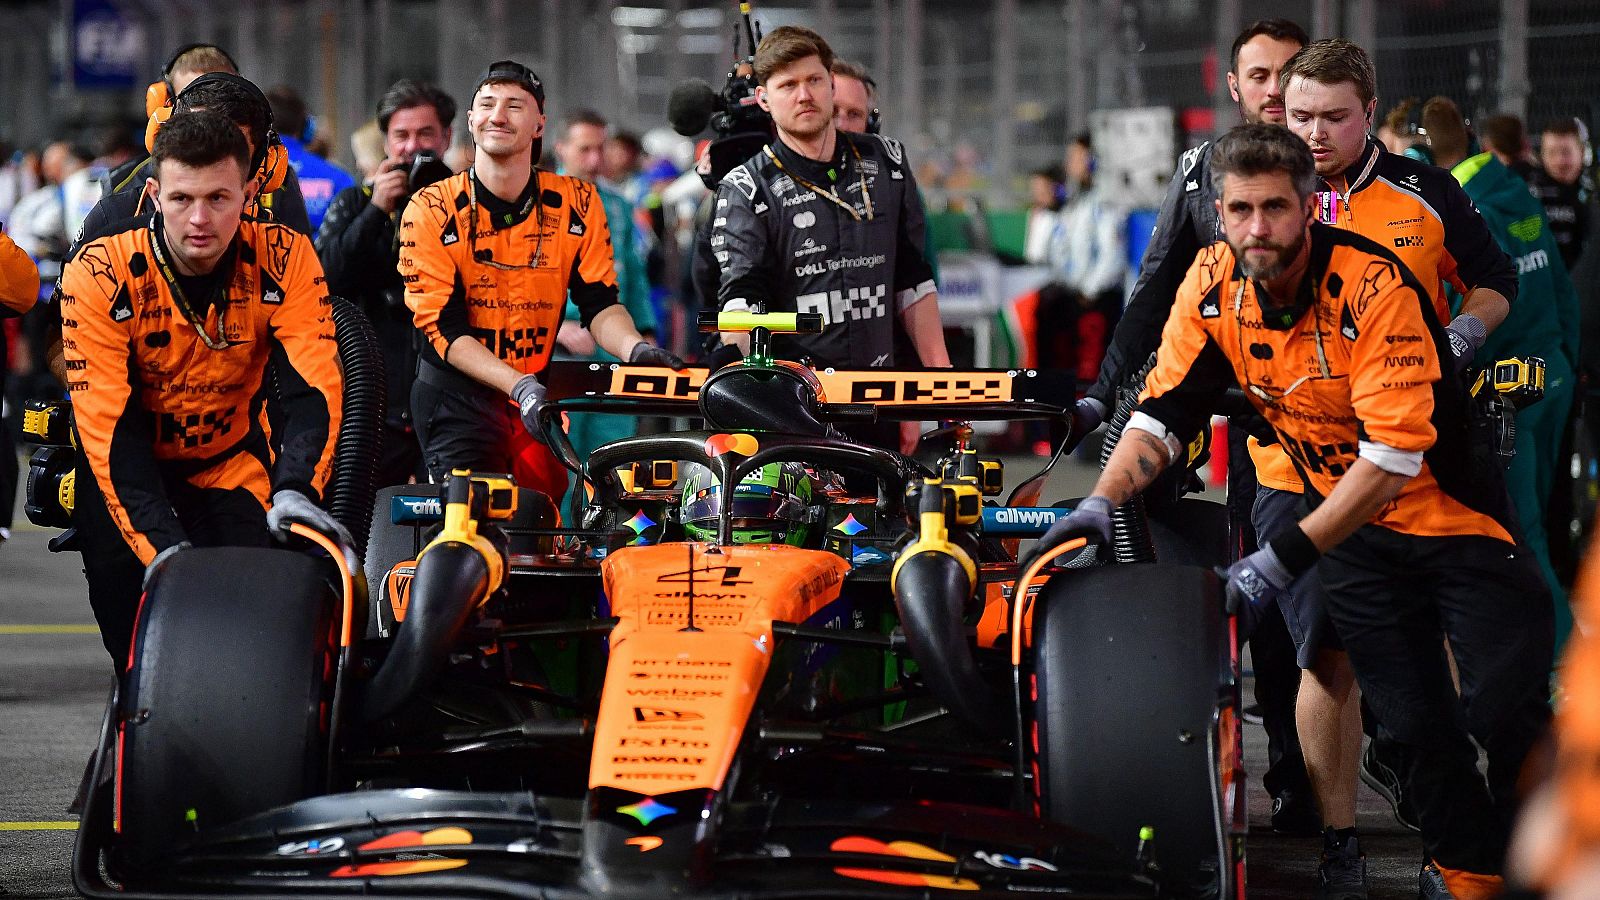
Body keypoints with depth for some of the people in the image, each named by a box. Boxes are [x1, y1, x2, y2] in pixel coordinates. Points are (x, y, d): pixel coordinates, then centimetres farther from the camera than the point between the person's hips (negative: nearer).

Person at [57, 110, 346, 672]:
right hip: (130, 464, -1)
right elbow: (109, 426, -26)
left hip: (230, 460, 1)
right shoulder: (100, 274, -23)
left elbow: (314, 385, -21)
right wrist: (163, 546, -37)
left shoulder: (285, 260, -18)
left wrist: (296, 491, -40)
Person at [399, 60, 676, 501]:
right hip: (458, 395, -3)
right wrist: (519, 386, -25)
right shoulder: (430, 211, -7)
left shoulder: (577, 203, 1)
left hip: (540, 394, 3)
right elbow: (445, 328, -12)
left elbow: (599, 304, 2)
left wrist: (635, 349, -22)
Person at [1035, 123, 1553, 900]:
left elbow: (1393, 454, -32)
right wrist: (1103, 501, -25)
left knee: (1506, 714, -11)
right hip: (1352, 522, 4)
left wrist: (1286, 556, -35)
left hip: (1453, 510, -4)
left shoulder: (1373, 288, -28)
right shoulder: (1213, 285, -11)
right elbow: (1162, 412, -7)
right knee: (1415, 722, 2)